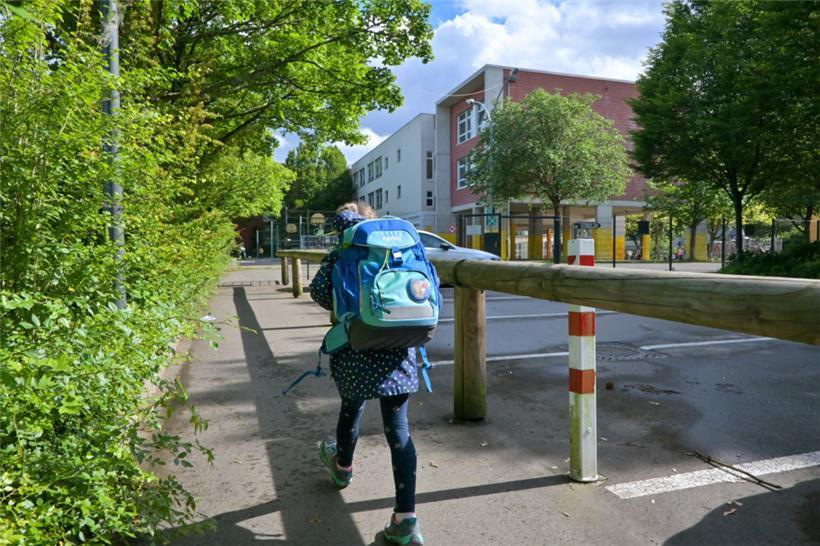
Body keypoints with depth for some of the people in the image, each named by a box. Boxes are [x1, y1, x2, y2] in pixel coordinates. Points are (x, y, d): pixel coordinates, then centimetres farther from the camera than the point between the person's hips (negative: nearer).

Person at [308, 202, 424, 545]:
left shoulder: (343, 255, 2)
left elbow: (319, 290, -9)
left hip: (356, 352, -1)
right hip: (397, 350, 2)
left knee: (352, 409, 25)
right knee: (398, 428, 2)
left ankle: (343, 467, 53)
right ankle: (406, 518, -1)